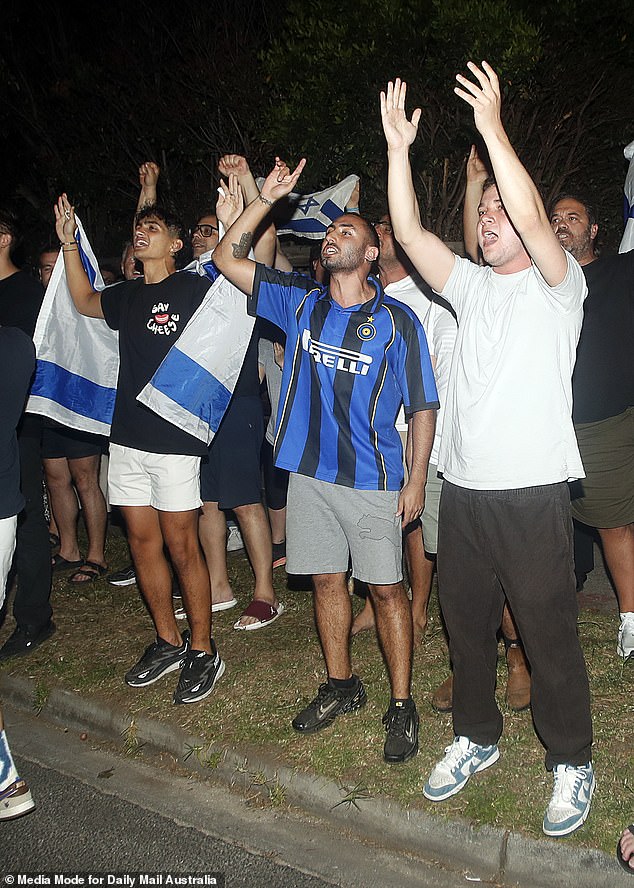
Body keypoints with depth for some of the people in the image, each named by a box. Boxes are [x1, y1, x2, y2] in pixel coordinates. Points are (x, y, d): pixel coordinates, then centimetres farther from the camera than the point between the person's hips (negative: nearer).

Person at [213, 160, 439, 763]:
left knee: (385, 587, 2)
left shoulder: (396, 321, -4)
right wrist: (265, 199, -2)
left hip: (373, 479, -4)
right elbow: (227, 259, 5)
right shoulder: (300, 303, 6)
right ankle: (340, 686, 32)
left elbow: (422, 406, -3)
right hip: (308, 470, 4)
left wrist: (416, 479, -8)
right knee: (325, 579, 14)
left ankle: (402, 706, 17)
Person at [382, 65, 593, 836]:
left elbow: (532, 215, -20)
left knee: (549, 634, 4)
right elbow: (409, 233, 4)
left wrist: (493, 128, -18)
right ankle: (475, 737, 36)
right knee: (466, 625, 16)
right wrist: (398, 147, 0)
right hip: (463, 489, 6)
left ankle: (571, 762, 25)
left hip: (532, 492, -5)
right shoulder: (470, 285, 14)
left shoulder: (557, 283, -1)